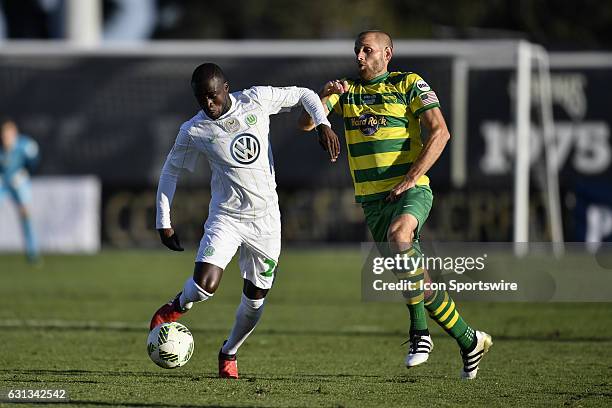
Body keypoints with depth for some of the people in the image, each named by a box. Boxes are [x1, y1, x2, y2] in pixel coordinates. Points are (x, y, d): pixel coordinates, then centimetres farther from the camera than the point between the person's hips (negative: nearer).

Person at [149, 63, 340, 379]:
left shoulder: (257, 100, -7)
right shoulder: (194, 131, -8)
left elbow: (303, 95, 7)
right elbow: (171, 171, 6)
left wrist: (323, 125, -10)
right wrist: (164, 223, 4)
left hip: (265, 219, 2)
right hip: (226, 217, -2)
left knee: (255, 299, 5)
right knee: (205, 284, -24)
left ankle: (229, 353, 31)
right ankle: (178, 306, 11)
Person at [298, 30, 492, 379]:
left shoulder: (410, 84, 0)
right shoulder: (345, 90, 13)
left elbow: (440, 133, -9)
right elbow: (306, 124, 3)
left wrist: (410, 178, -17)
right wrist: (324, 95, -16)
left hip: (411, 191, -4)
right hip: (373, 199, 5)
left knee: (398, 237, -36)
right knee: (417, 280, 0)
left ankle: (419, 330, -24)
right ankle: (469, 341, 15)